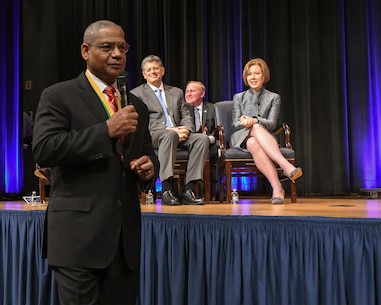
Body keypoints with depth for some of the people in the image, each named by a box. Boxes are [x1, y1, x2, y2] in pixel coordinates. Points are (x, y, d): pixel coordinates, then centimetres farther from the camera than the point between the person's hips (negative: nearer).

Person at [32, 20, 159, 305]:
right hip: (79, 233, -5)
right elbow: (44, 149, -15)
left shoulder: (137, 105, 15)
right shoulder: (58, 96, -2)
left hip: (126, 234, 6)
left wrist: (149, 165, -1)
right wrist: (107, 130, -19)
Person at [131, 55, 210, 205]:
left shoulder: (177, 92, 26)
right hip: (152, 136, -4)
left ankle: (188, 190, -30)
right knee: (170, 135, -39)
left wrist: (186, 129, -8)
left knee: (202, 138, -25)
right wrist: (167, 129, -15)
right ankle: (167, 189, -42)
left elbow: (186, 116, 17)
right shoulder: (136, 94, 12)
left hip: (178, 134, 5)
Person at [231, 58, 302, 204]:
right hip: (242, 138, 0)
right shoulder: (239, 97, 20)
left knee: (253, 144, -40)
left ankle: (276, 189, -52)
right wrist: (246, 123, -16)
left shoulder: (273, 98, 15)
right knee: (256, 128, -38)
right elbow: (235, 124, 9)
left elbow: (272, 124, 0)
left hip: (264, 138, 0)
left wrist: (254, 120, -21)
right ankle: (286, 166, -53)